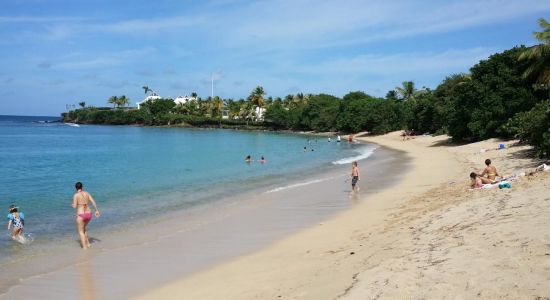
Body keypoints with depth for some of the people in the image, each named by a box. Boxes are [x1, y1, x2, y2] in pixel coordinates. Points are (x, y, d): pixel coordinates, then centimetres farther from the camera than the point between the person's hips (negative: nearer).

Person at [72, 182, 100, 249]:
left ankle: (84, 247, 6)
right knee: (83, 228, 29)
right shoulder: (87, 193, 6)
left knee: (81, 231, 11)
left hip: (81, 215, -5)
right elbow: (93, 202, 3)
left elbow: (75, 206, -10)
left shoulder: (76, 195, -8)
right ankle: (88, 243, 27)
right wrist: (97, 210, 11)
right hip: (89, 214, 5)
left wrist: (73, 205, 13)